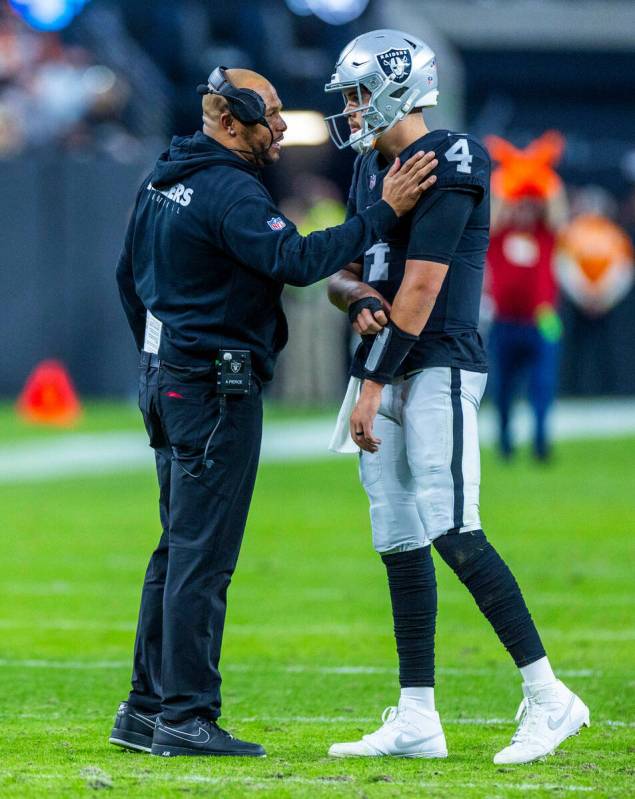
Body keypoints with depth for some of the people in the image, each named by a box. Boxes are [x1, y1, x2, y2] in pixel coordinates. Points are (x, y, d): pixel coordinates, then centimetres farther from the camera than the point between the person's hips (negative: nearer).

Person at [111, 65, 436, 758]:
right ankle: (187, 718, -6)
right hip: (217, 389, -10)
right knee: (203, 555, -7)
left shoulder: (162, 182, 13)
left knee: (180, 549, 15)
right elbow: (297, 260, -28)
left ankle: (146, 709, 17)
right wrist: (384, 213, -26)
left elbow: (130, 275, 21)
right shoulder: (229, 191, -17)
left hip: (167, 381, 10)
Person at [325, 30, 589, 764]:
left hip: (438, 367, -9)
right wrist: (359, 299, -6)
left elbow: (421, 288, -16)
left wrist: (373, 383, -15)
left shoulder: (446, 165, -12)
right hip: (386, 375, 9)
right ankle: (415, 719, 9)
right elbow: (340, 274, 19)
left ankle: (547, 697, -13)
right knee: (400, 544, 7)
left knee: (452, 531, -17)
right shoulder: (371, 168, 15)